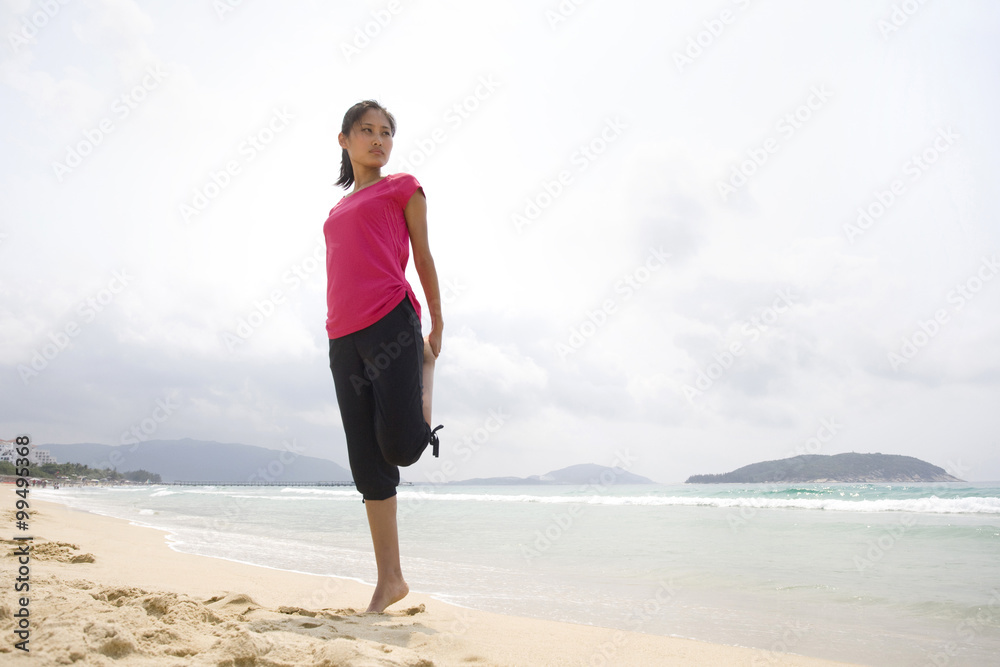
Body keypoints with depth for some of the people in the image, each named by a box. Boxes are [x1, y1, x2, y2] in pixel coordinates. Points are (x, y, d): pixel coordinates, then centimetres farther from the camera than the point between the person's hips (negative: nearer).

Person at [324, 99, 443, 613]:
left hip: (391, 322, -5)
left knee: (402, 446, -13)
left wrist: (437, 324, 10)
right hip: (343, 338, 5)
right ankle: (389, 580, 9)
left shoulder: (401, 188, 11)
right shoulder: (337, 211, 24)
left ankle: (425, 363, 20)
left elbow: (422, 255, 10)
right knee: (367, 464, 3)